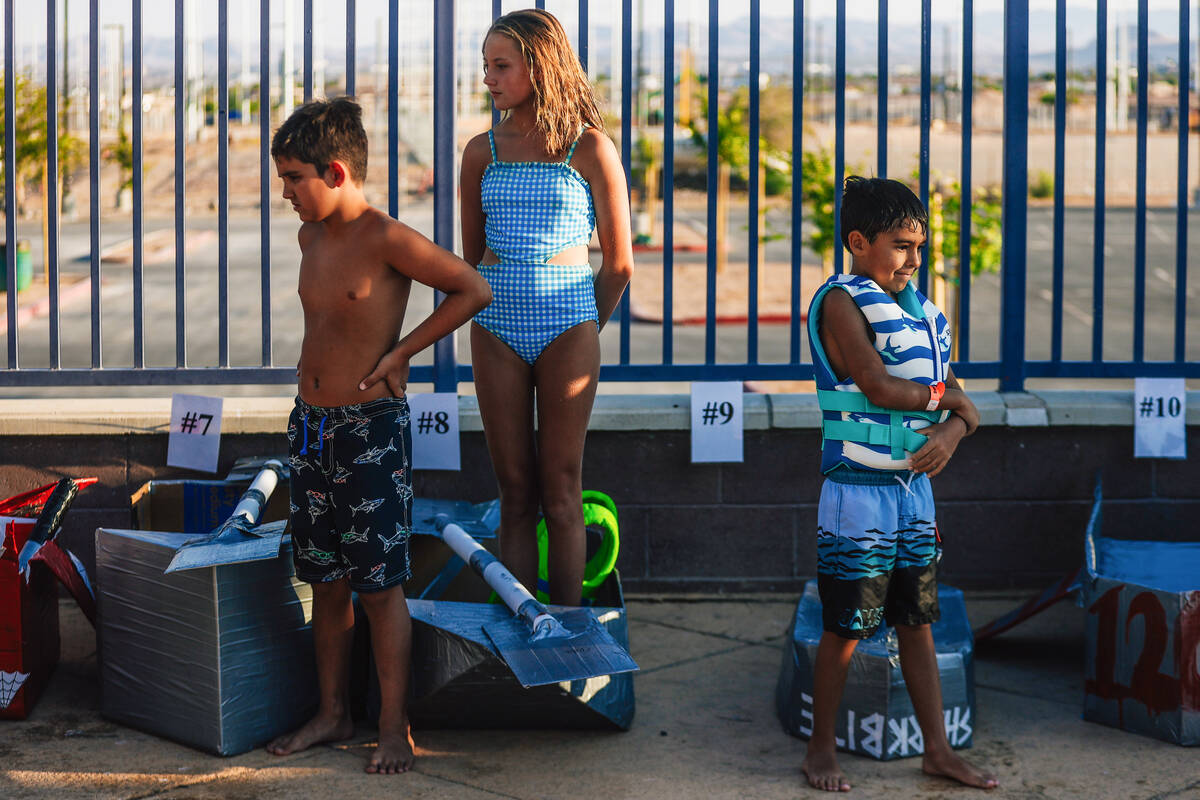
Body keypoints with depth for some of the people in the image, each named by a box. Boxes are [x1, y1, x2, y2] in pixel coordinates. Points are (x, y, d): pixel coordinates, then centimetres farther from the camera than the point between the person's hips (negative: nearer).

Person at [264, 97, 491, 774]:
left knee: (380, 585, -2)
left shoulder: (386, 239, -15)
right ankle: (334, 713, 23)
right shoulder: (311, 236, 9)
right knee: (326, 580, 13)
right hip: (311, 425, 7)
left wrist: (399, 353, -11)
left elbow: (475, 289, -12)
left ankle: (394, 727, 7)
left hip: (371, 427, -7)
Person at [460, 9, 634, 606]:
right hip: (496, 331, 3)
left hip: (567, 329, -3)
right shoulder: (482, 152, 7)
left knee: (561, 494, 0)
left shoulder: (589, 149, -2)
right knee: (515, 494, 5)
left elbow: (619, 263, 4)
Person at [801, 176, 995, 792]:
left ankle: (937, 749, 19)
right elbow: (879, 387, -21)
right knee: (846, 626, 1)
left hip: (914, 487, 7)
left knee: (917, 621, 12)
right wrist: (948, 396, -6)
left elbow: (959, 407, 10)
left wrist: (951, 432, -13)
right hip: (859, 489, -7)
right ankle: (820, 749, 15)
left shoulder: (922, 311, 12)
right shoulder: (842, 302, -10)